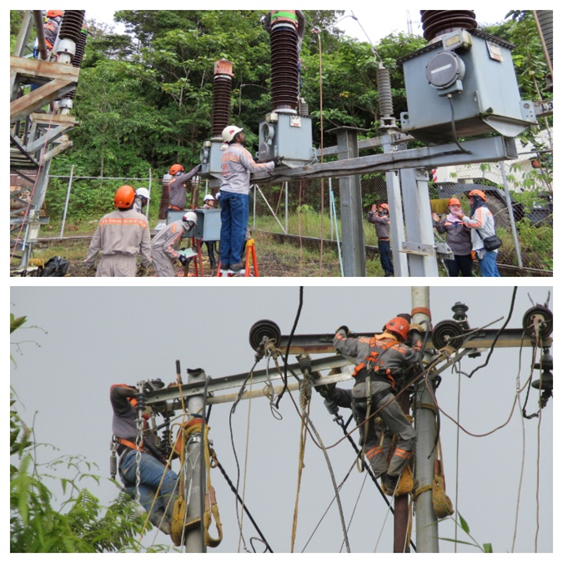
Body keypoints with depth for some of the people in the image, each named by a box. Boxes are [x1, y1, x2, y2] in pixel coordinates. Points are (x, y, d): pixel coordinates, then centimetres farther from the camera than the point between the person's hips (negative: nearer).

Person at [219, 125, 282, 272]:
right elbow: (253, 167, -14)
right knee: (239, 227, -4)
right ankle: (235, 261, -4)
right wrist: (273, 164, -9)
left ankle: (225, 261, 9)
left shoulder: (225, 153, 19)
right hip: (238, 193, -8)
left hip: (225, 192, 8)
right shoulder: (240, 151, -7)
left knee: (226, 226, 7)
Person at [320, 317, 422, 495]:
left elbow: (338, 341, 41)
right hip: (380, 391, -3)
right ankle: (392, 476, -10)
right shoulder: (401, 349, 20)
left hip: (358, 392, 4)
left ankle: (386, 479, 5)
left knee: (369, 441, 17)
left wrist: (342, 330, 62)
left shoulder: (363, 342, 27)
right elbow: (417, 354, 42)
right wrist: (416, 334, 56)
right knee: (407, 436, 2)